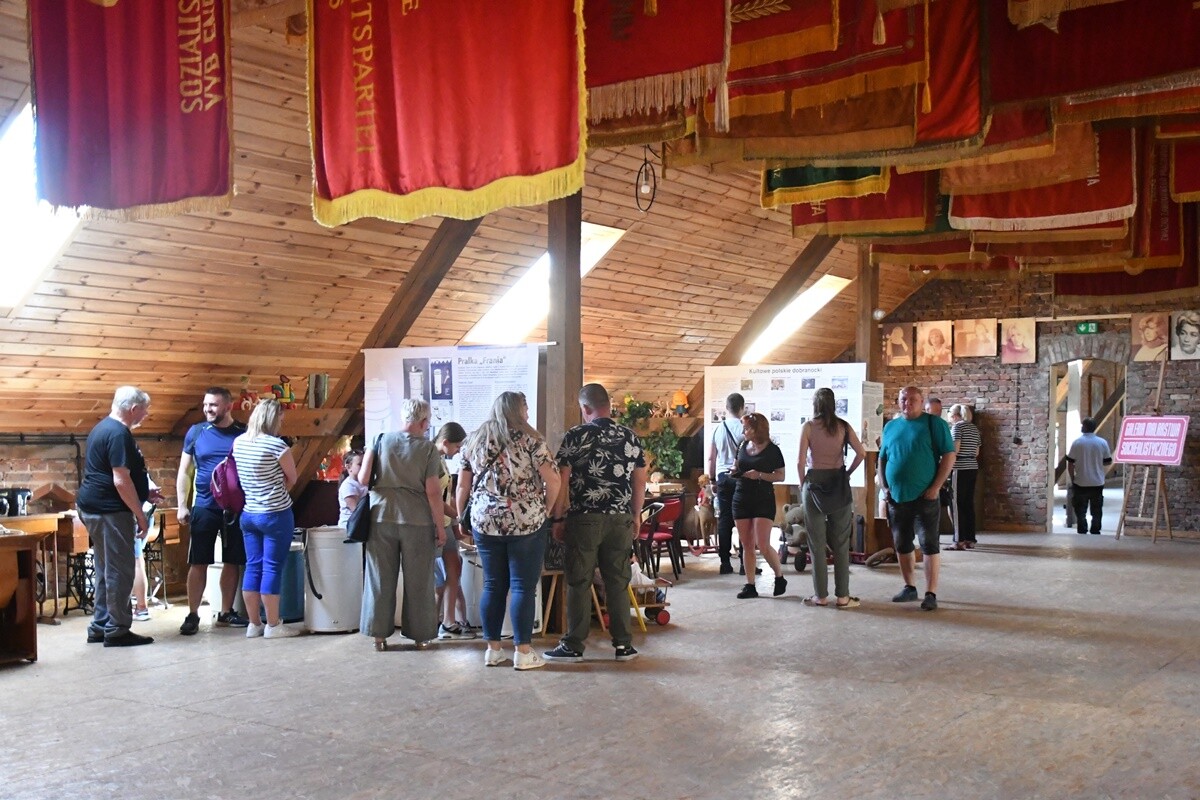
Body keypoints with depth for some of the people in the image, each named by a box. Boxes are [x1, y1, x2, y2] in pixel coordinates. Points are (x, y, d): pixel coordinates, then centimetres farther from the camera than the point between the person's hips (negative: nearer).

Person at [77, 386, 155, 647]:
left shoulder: (104, 428, 16)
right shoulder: (119, 433, -17)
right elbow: (121, 481, -22)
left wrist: (145, 492, 28)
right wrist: (140, 515, -17)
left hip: (96, 507, 11)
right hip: (110, 510, -11)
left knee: (106, 570, 15)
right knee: (119, 571, -5)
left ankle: (100, 626, 21)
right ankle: (116, 630, 0)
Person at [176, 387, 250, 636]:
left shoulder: (243, 433, 0)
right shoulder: (196, 432, 2)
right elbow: (184, 471, 6)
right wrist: (182, 505, -2)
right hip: (204, 507, 0)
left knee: (232, 562, 8)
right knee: (198, 563, 1)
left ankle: (225, 613, 20)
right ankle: (192, 615, 9)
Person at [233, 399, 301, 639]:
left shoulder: (238, 442, 4)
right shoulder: (276, 445, -16)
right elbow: (292, 479, -3)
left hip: (248, 514, 7)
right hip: (276, 515, -7)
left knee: (253, 567, 10)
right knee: (272, 569, -2)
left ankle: (253, 624, 16)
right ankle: (273, 625, 4)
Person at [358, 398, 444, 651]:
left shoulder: (381, 441, 1)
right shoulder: (428, 449, -5)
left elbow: (363, 479, -1)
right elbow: (433, 492, -8)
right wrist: (439, 526, 0)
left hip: (381, 517, 2)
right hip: (417, 520, -2)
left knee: (381, 578, 10)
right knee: (418, 581, 9)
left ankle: (379, 634, 16)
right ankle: (420, 634, 17)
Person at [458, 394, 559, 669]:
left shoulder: (475, 440, 9)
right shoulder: (530, 440, -4)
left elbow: (462, 486, 10)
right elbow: (553, 481, -8)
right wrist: (544, 509, 7)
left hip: (485, 523, 4)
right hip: (526, 523, -4)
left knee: (493, 585, 11)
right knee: (523, 586, 2)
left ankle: (492, 649, 16)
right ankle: (522, 652, 4)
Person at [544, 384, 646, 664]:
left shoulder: (576, 436, -6)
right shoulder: (630, 438, 5)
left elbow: (562, 481, -7)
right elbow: (640, 482, 8)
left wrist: (558, 519, 0)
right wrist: (635, 517, 17)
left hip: (584, 518, -3)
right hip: (620, 520, 3)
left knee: (579, 583, 3)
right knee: (618, 583, 9)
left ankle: (574, 646, 8)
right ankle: (623, 645, 13)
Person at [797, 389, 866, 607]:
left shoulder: (808, 427, -4)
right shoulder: (843, 427, 1)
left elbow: (801, 461, -10)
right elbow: (861, 453, -7)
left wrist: (802, 483, 5)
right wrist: (848, 473, 6)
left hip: (814, 483, -1)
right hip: (839, 485, 2)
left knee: (816, 543, 6)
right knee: (841, 543, 7)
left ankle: (821, 595, 9)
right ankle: (842, 596, 6)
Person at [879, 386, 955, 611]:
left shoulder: (934, 423, -4)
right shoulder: (890, 427, 11)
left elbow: (949, 455, -8)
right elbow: (882, 458, 19)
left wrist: (935, 487, -14)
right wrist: (885, 486, 6)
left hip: (924, 498, -5)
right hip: (896, 498, 5)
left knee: (929, 545, -3)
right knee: (902, 545, 12)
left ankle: (931, 594, 0)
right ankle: (909, 587, 26)